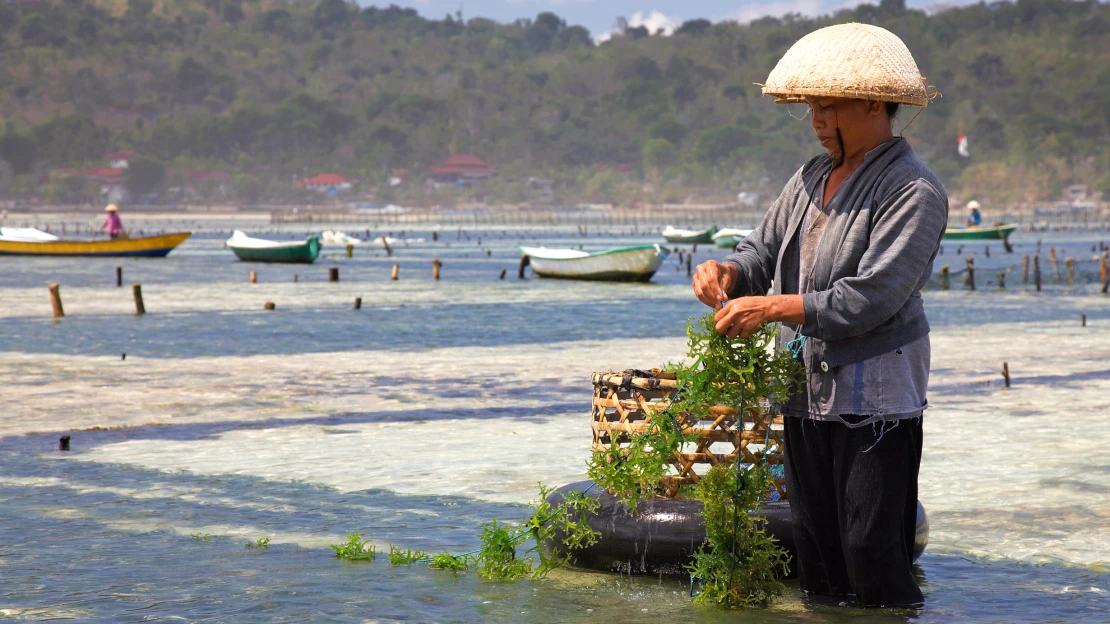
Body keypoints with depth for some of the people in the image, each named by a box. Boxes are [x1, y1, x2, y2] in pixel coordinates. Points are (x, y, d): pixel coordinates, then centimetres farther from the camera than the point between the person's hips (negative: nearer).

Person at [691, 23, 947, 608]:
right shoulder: (812, 178, 14)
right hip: (805, 394, 8)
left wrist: (771, 308, -20)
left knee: (873, 555, -9)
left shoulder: (914, 191, -12)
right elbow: (763, 250, 20)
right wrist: (728, 271, -4)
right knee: (815, 556, 11)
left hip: (874, 399, -8)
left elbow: (871, 298, -20)